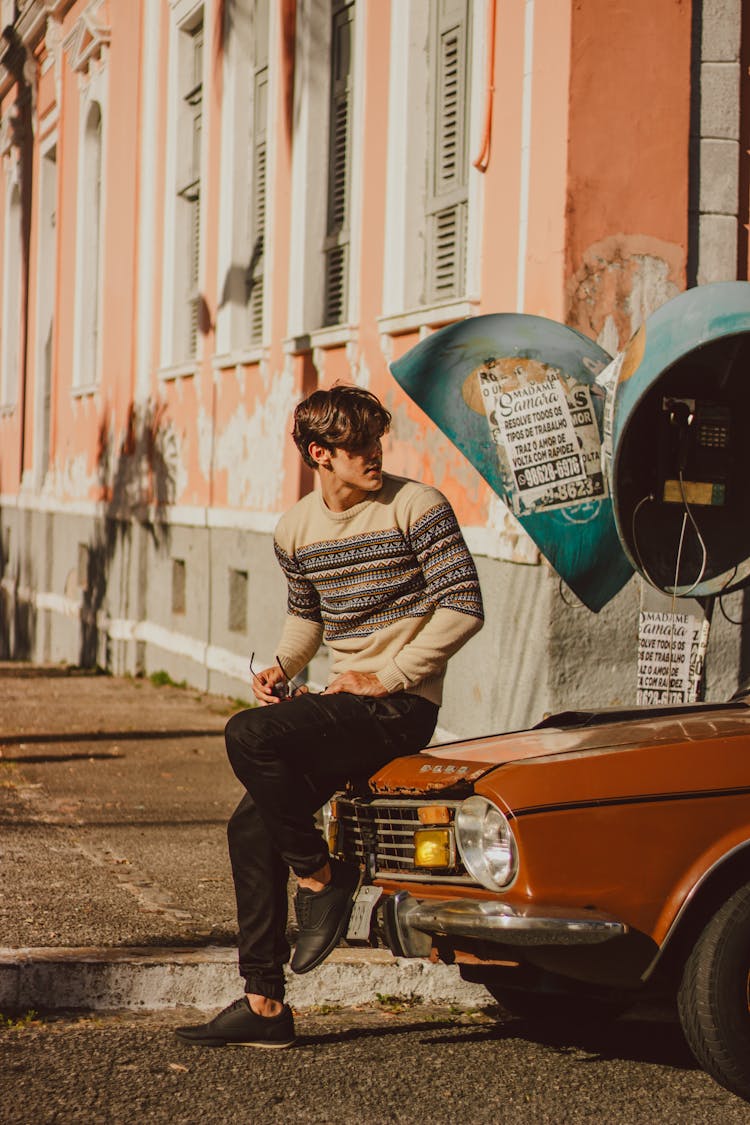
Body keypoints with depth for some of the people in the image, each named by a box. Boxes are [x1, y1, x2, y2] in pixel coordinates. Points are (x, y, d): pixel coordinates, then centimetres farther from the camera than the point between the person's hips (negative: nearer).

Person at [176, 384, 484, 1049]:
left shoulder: (417, 507, -10)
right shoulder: (297, 529, 10)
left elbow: (464, 607, -15)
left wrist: (386, 676, -17)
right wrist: (282, 669, 6)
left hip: (401, 707, -7)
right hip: (340, 707, 7)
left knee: (249, 736, -25)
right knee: (251, 827, 1)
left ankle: (321, 877, -7)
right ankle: (264, 1005, 9)